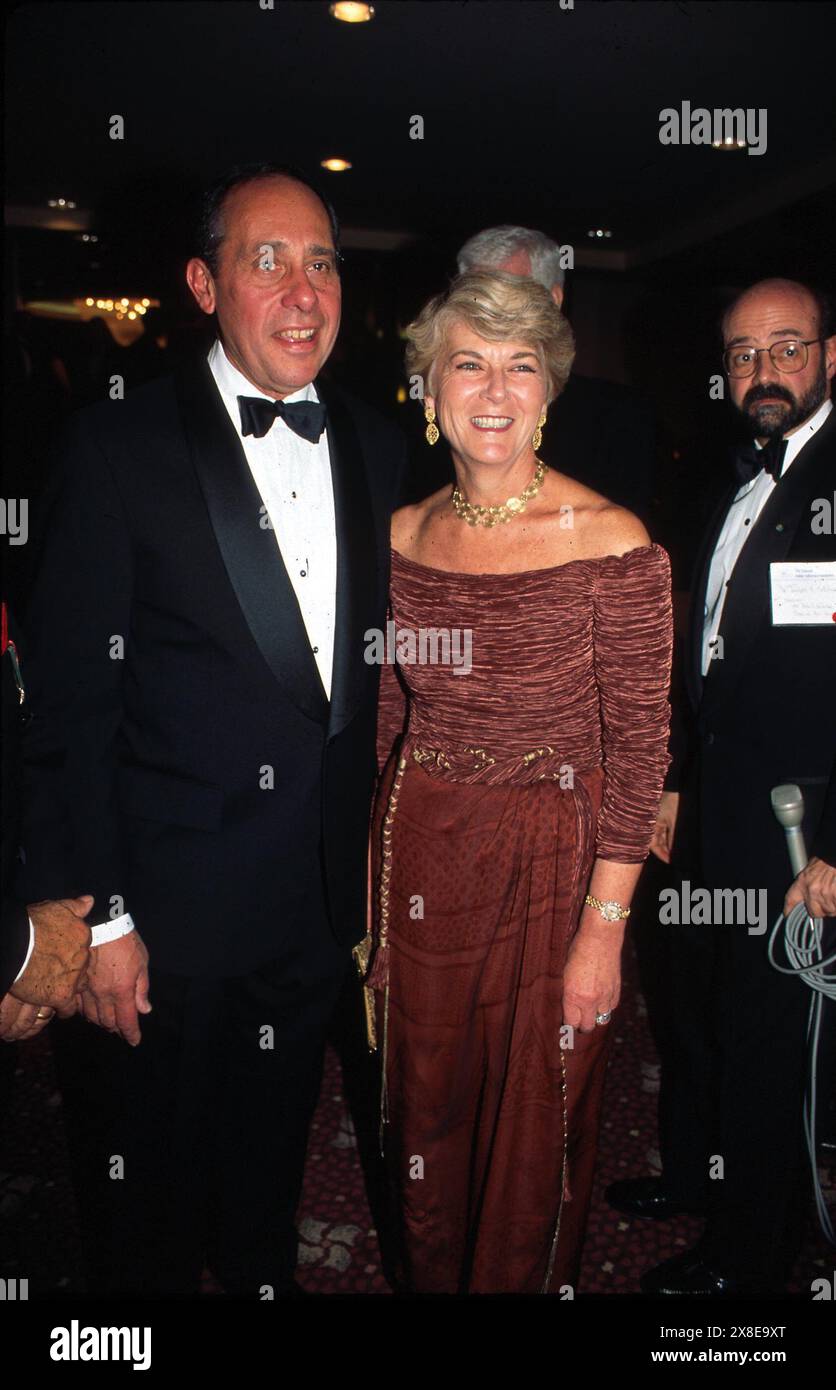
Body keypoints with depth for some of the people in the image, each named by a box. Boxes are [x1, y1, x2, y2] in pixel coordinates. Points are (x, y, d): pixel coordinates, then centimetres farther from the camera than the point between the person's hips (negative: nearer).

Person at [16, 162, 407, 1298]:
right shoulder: (122, 446, -11)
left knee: (270, 1179, 26)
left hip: (320, 899, 5)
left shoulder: (377, 446, 4)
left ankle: (263, 1283, 51)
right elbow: (69, 700, -12)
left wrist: (368, 856, 5)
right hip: (166, 906, -4)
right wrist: (92, 914, -13)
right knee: (144, 1211, 18)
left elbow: (381, 657, 8)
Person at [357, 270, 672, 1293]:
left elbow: (639, 747, -11)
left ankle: (522, 1283, 45)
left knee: (534, 1123, 14)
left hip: (553, 859, -4)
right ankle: (426, 1278, 50)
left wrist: (604, 930, -12)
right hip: (418, 857, 4)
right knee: (425, 1107, 21)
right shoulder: (404, 536, 1)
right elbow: (389, 715, 8)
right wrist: (377, 889, 9)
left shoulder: (612, 543, -14)